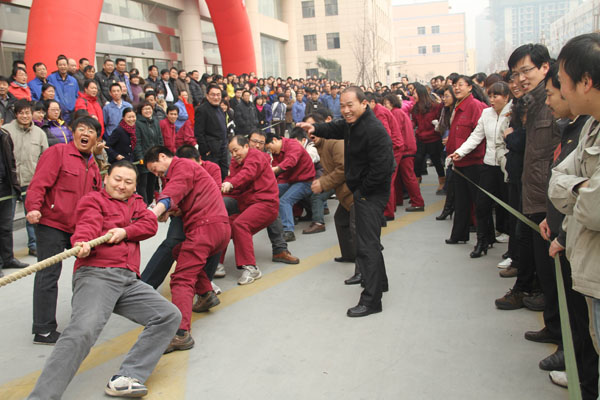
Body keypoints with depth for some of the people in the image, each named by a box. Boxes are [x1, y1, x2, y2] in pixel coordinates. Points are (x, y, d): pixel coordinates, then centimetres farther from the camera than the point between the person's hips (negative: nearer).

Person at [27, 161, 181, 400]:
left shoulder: (136, 202, 29)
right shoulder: (93, 200, 12)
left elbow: (150, 224, 10)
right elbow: (88, 225, -10)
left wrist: (125, 231, -8)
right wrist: (82, 244, -32)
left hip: (129, 281, 6)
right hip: (96, 275, -6)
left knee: (170, 316, -8)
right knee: (83, 330, -27)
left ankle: (125, 379, -14)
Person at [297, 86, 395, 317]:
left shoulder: (374, 130, -25)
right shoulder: (352, 123, 6)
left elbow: (382, 168, -28)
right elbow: (336, 129, 24)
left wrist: (362, 191, -18)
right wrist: (315, 129, 3)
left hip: (371, 194, -11)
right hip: (362, 191, 11)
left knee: (366, 245, -10)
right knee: (369, 239, 23)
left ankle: (371, 300, -3)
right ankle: (379, 282, 41)